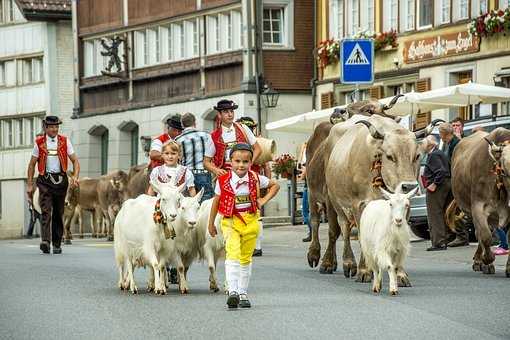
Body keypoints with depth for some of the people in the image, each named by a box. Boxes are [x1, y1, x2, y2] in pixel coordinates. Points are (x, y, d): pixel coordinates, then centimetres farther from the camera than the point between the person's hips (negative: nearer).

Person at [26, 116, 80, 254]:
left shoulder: (64, 142, 6)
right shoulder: (39, 143, 4)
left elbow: (75, 161, 6)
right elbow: (32, 165, 9)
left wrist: (75, 177, -11)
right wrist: (29, 185, 4)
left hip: (61, 180, 2)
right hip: (45, 180, -2)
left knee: (59, 214, 7)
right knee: (46, 211, -16)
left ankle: (57, 244, 16)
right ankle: (45, 241, -27)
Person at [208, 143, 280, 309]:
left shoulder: (255, 179, -2)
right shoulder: (223, 180, -6)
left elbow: (275, 185, 14)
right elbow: (216, 202, 6)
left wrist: (264, 200, 2)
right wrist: (211, 223, 13)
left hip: (250, 222, 3)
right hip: (230, 221, -3)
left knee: (246, 258, 11)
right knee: (233, 254, -21)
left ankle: (243, 293, 21)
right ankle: (232, 292, -29)